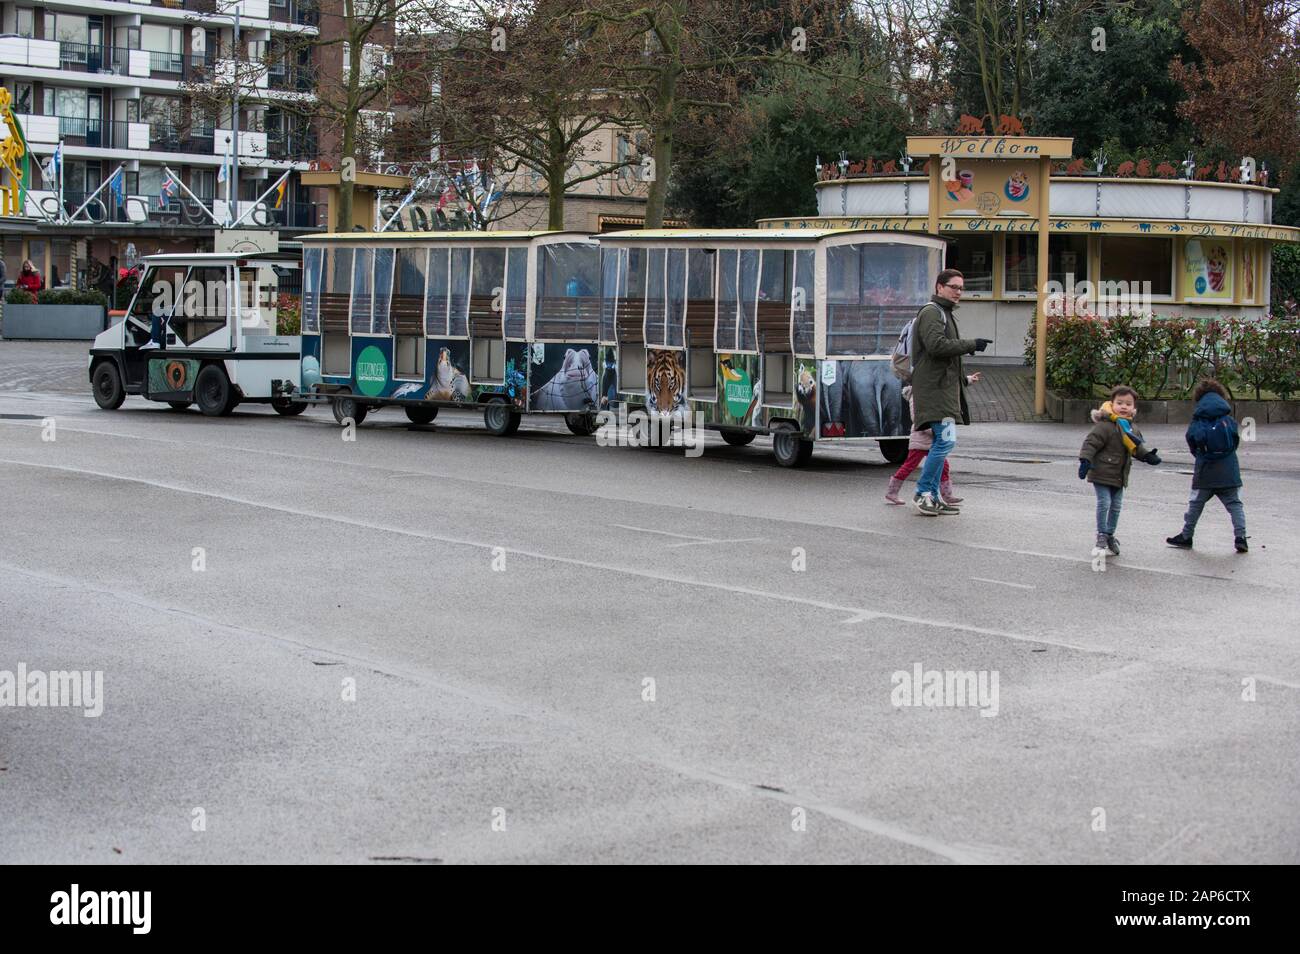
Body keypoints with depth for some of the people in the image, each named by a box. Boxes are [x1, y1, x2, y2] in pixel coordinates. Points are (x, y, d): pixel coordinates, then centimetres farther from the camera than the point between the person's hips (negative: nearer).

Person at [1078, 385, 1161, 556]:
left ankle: (1110, 535, 26)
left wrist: (1148, 455, 7)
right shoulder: (1104, 426, -17)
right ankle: (1102, 535, 3)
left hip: (1119, 476, 8)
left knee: (1116, 506, 13)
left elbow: (1138, 446, 23)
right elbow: (1091, 443, -19)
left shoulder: (1131, 428, 9)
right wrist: (1085, 460, -28)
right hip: (1102, 473, -8)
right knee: (1104, 503, -10)